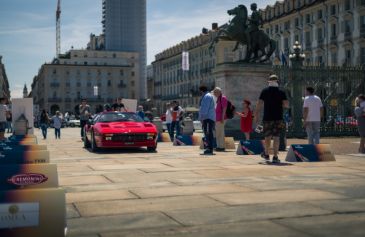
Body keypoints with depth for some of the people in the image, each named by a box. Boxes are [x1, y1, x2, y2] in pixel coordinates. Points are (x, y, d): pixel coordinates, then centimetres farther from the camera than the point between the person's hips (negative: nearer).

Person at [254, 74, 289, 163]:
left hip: (267, 118, 1)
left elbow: (259, 104, -3)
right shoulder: (281, 92, 2)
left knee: (267, 136, 13)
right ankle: (275, 157, -1)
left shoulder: (264, 91, 3)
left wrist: (256, 115, 0)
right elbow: (287, 104, -6)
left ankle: (266, 154, 27)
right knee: (276, 137, 0)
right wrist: (281, 105, 15)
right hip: (278, 118, -1)